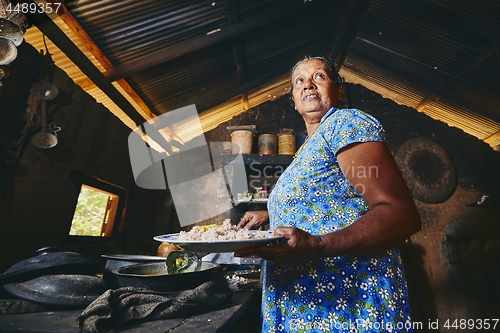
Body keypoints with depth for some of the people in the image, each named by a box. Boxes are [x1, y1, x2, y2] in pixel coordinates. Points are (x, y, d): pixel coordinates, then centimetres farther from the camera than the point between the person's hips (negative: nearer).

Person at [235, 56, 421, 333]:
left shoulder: (345, 122, -12)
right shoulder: (309, 146, 13)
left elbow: (402, 215, -21)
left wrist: (317, 245, -34)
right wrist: (270, 215, 18)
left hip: (350, 307, -8)